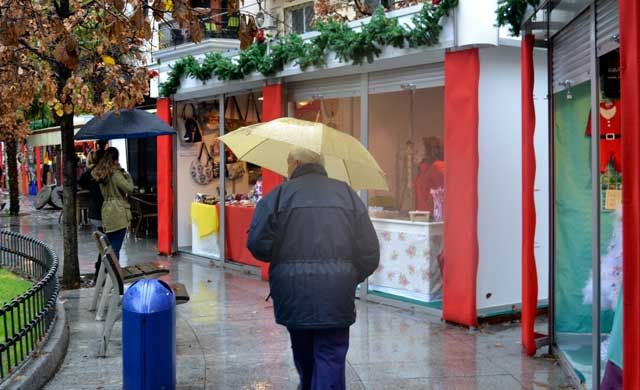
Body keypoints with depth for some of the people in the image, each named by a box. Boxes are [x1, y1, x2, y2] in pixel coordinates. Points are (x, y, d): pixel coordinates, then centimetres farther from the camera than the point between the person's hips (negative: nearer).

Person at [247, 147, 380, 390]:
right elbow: (369, 252, 3)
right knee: (331, 356, 2)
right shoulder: (347, 193, 7)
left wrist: (283, 257, 13)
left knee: (303, 353, 22)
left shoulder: (278, 194, 2)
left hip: (292, 293, 1)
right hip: (336, 294, 0)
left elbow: (258, 244, -8)